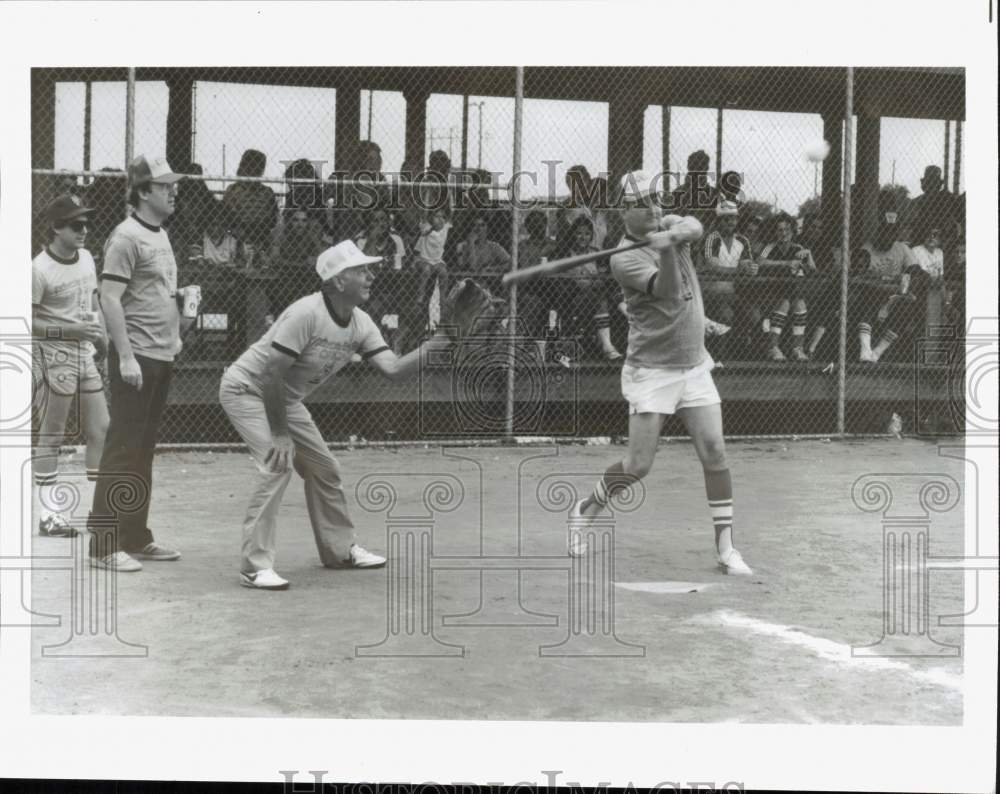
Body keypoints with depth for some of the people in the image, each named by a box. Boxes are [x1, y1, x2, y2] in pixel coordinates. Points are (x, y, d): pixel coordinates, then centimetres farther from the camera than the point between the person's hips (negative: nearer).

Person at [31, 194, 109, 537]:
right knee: (52, 434, 0)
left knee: (101, 428, 8)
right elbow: (28, 320, -16)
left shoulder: (86, 258, 9)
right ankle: (47, 512, 8)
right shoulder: (40, 268, -14)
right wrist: (71, 329, -22)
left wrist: (101, 335, 3)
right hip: (54, 353, -7)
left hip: (85, 351, 7)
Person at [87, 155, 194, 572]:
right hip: (136, 357, -9)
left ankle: (136, 538, 22)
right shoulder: (127, 237, -12)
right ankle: (105, 545, 0)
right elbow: (110, 298, -18)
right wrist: (126, 356, -22)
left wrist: (179, 321, 11)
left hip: (162, 356, 9)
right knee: (122, 451, -6)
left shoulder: (160, 235, 16)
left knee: (143, 450, 14)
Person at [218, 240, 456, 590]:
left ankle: (340, 549, 29)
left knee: (323, 467, 11)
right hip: (247, 389, -8)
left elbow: (394, 370, -13)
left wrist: (426, 349, -30)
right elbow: (271, 374, -29)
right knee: (278, 462, -24)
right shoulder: (306, 313, -30)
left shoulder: (361, 324, -6)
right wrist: (279, 433, -23)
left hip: (285, 399, 9)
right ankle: (255, 567, -19)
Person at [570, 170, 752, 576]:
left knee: (714, 452, -4)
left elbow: (695, 227, -17)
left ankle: (725, 547, 5)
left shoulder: (672, 225, 7)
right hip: (651, 371, -5)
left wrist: (672, 233, -38)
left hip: (695, 366, 5)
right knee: (638, 465, -4)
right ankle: (585, 510, 21)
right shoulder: (623, 259, -11)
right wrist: (665, 249, -43)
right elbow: (667, 293, -26)